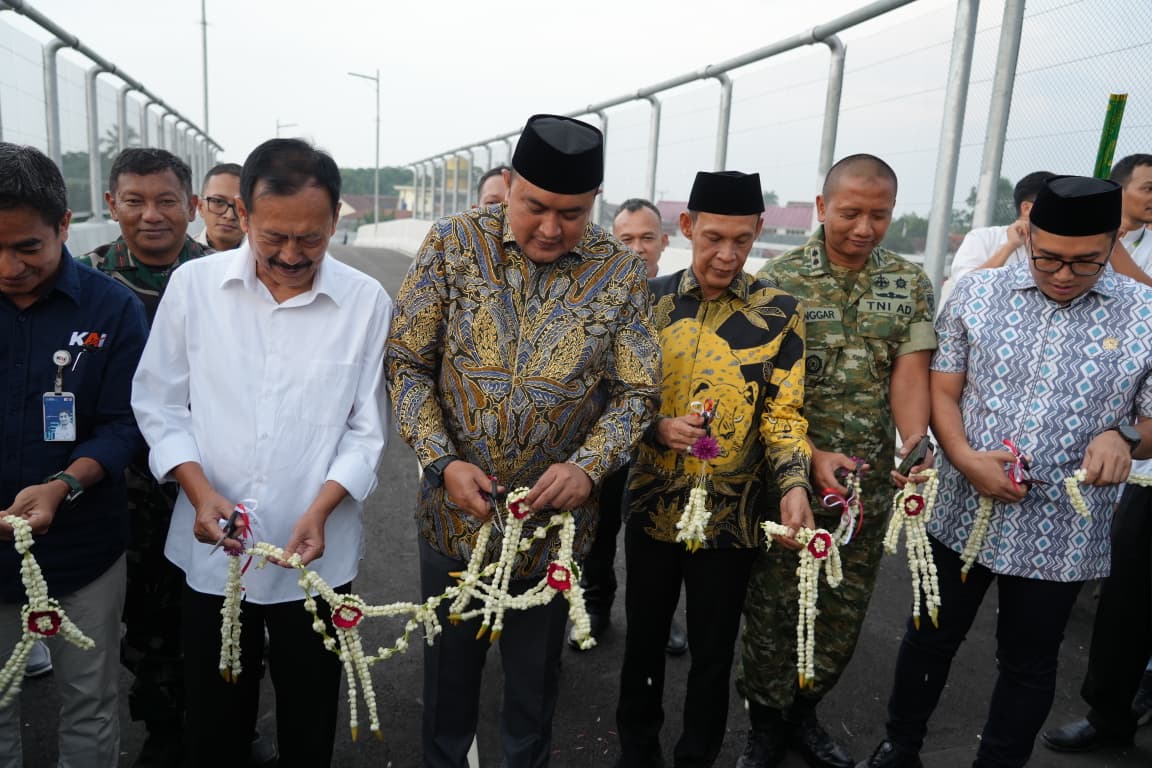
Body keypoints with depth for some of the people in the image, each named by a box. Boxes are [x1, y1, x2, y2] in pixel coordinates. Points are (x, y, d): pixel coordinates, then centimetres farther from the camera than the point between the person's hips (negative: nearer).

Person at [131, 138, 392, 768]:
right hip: (210, 551, 1)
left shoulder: (366, 302, -7)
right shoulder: (192, 284, -4)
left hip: (318, 555, -1)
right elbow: (160, 404, 2)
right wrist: (199, 491, -12)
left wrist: (319, 510, -16)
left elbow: (366, 430, -4)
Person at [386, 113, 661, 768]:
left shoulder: (621, 274, -8)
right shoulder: (454, 244, -8)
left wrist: (588, 467, -19)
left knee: (536, 672, 20)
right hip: (455, 512, 0)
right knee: (450, 664, 21)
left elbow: (636, 391, -3)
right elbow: (407, 361, -5)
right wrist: (443, 462, -16)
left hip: (555, 518, 0)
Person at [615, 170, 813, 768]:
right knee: (644, 637, 19)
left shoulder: (779, 313, -6)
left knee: (712, 650, 14)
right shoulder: (650, 300, -2)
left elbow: (783, 414, -5)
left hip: (733, 514, -1)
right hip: (653, 505, 2)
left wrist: (794, 485, -21)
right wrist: (657, 427, -18)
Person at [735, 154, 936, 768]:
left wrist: (915, 443, -23)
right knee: (773, 607, 7)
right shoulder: (778, 278, -7)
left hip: (869, 481, 3)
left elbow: (909, 372, -5)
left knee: (845, 609, 14)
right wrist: (812, 456, -20)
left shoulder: (911, 284, 4)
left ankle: (802, 712, 37)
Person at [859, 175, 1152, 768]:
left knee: (1029, 664, 17)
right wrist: (966, 460, -19)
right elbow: (942, 391, -2)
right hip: (962, 512, 1)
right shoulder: (977, 294, -4)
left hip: (1062, 533, 0)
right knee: (931, 638, 17)